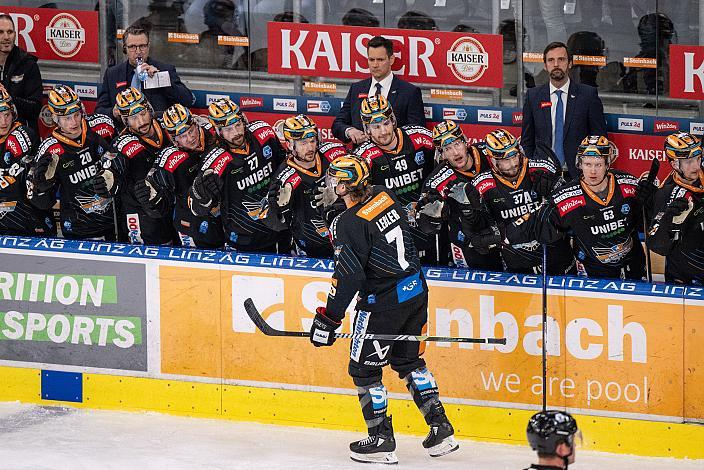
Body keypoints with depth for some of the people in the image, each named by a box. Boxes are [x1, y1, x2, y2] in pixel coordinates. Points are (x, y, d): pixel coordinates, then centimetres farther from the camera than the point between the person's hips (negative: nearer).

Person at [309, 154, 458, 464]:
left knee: (363, 369, 6)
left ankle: (382, 440, 9)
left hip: (384, 301, -8)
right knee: (408, 360, 21)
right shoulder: (384, 196, 2)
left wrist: (329, 319, -14)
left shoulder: (348, 224, -20)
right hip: (416, 289, 8)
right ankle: (440, 427, 18)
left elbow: (348, 277, -21)